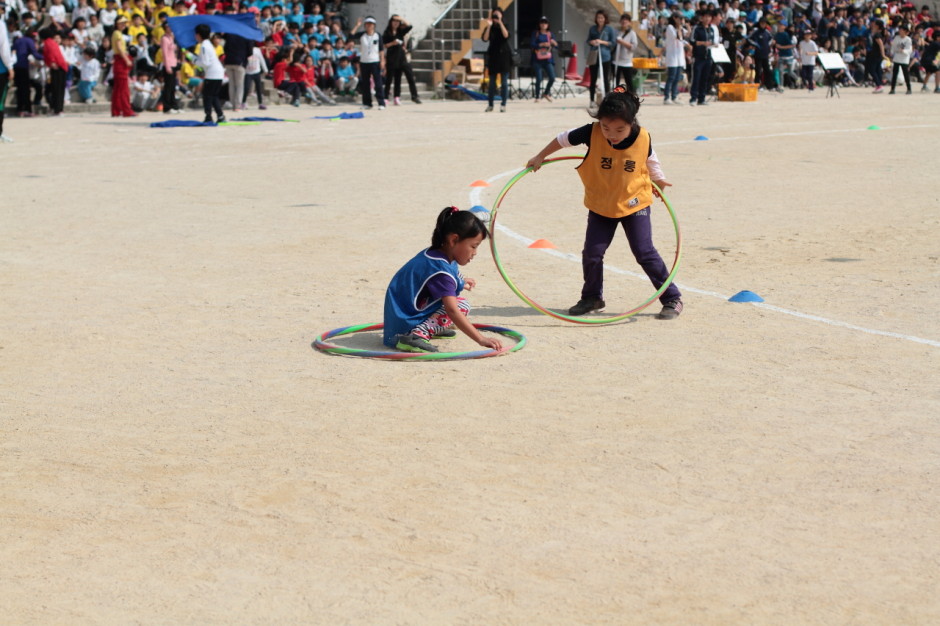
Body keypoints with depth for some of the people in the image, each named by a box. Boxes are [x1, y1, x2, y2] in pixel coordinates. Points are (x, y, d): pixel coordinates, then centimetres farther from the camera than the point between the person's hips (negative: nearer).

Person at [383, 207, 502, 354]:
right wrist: (481, 339, -37)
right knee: (462, 304, -15)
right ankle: (418, 334, -24)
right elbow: (452, 311, -33)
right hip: (404, 323, -10)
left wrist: (461, 281, 32)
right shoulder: (440, 269, -24)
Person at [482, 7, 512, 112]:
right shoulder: (489, 28, 5)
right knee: (492, 82, 4)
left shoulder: (504, 26, 4)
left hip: (504, 55, -1)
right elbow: (485, 38, -12)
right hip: (493, 56, 1)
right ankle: (490, 104, 11)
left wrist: (500, 23, -23)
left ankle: (503, 104, -3)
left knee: (504, 82, -4)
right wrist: (489, 26, -20)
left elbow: (506, 35, -17)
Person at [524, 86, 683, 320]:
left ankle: (672, 299, 5)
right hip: (600, 205, 2)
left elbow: (651, 160, 5)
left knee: (645, 252, -7)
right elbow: (563, 139, -2)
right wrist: (540, 157, 6)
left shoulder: (643, 138, -18)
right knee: (592, 253, -1)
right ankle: (592, 298, 24)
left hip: (635, 204, -2)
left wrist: (659, 179, 14)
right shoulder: (591, 133, -19)